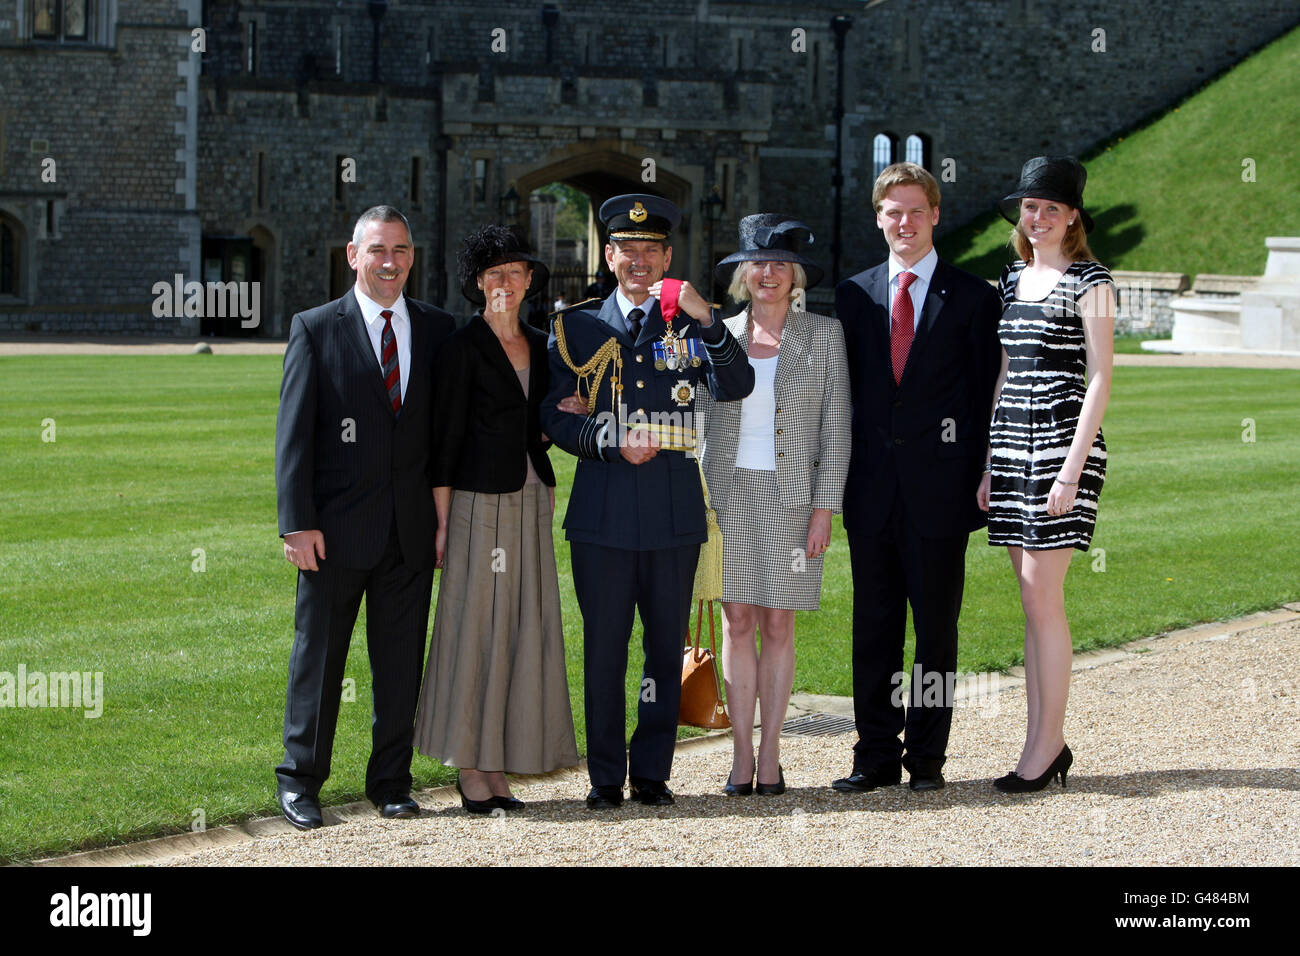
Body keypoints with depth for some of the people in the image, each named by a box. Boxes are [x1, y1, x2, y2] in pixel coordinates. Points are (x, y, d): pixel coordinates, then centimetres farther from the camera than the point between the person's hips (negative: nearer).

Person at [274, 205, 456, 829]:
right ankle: (300, 781, 17)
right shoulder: (316, 329, -2)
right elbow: (293, 432, -5)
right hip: (336, 528, -3)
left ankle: (391, 783, 20)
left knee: (402, 662, 9)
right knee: (318, 657, 6)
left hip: (411, 531, 3)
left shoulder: (437, 329, 8)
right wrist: (298, 522, -11)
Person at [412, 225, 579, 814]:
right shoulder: (463, 346, -6)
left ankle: (498, 766, 13)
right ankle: (471, 770, 3)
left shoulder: (541, 346, 13)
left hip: (531, 500, 7)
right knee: (475, 628, -3)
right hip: (479, 501, -6)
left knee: (525, 628, 6)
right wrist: (442, 521, -11)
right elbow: (447, 435, -9)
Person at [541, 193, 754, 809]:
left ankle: (652, 773, 16)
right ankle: (606, 776, 11)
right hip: (603, 511, 0)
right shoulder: (579, 329, 10)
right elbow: (555, 417, 6)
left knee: (666, 645, 6)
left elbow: (736, 389, -8)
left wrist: (707, 321, -21)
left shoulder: (692, 327, 9)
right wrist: (613, 445, -10)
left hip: (675, 513, 1)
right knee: (603, 647, 1)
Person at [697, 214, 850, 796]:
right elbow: (703, 421, 11)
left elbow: (836, 427, 0)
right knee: (737, 622, -1)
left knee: (778, 624, 1)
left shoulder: (823, 335, 3)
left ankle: (770, 753, 8)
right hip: (729, 493, 2)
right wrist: (700, 502, 3)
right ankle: (741, 755, 4)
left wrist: (824, 508, -7)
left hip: (791, 495, -1)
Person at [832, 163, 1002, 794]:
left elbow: (985, 394, 2)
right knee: (873, 624, 6)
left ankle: (926, 757, 10)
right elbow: (844, 389, 12)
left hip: (939, 487, -3)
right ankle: (877, 754, 13)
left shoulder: (972, 297, 3)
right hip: (872, 487, 3)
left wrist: (975, 480, -5)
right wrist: (841, 476, 5)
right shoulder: (854, 295, 12)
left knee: (936, 626, 3)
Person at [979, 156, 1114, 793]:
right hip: (1010, 443, 7)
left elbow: (1101, 379, -9)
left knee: (1042, 594, -9)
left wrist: (1072, 470, -16)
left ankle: (1047, 741, -3)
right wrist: (990, 463, 11)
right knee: (1033, 599, 6)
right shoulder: (1013, 280, 15)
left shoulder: (1088, 281, -4)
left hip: (1062, 439, -6)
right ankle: (1044, 741, 10)